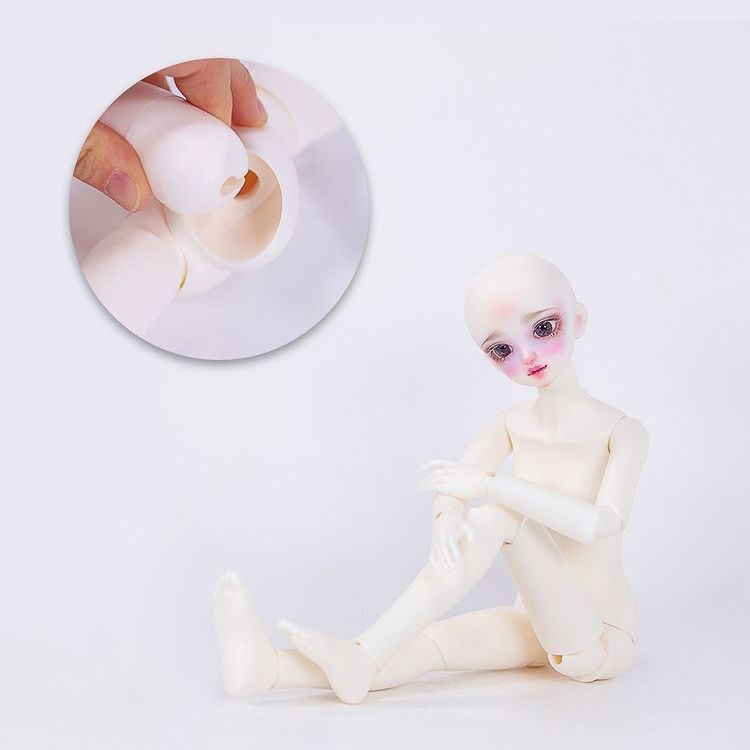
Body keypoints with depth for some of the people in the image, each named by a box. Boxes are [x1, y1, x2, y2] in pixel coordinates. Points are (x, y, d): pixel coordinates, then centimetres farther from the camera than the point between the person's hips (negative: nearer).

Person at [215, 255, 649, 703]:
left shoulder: (623, 432, -12)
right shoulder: (511, 427, 4)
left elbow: (602, 524, -29)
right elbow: (454, 483, -13)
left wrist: (489, 484, -36)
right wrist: (448, 517, -38)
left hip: (601, 641, -5)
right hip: (538, 627, 5)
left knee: (503, 509, -28)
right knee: (428, 643, -22)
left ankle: (362, 659, -36)